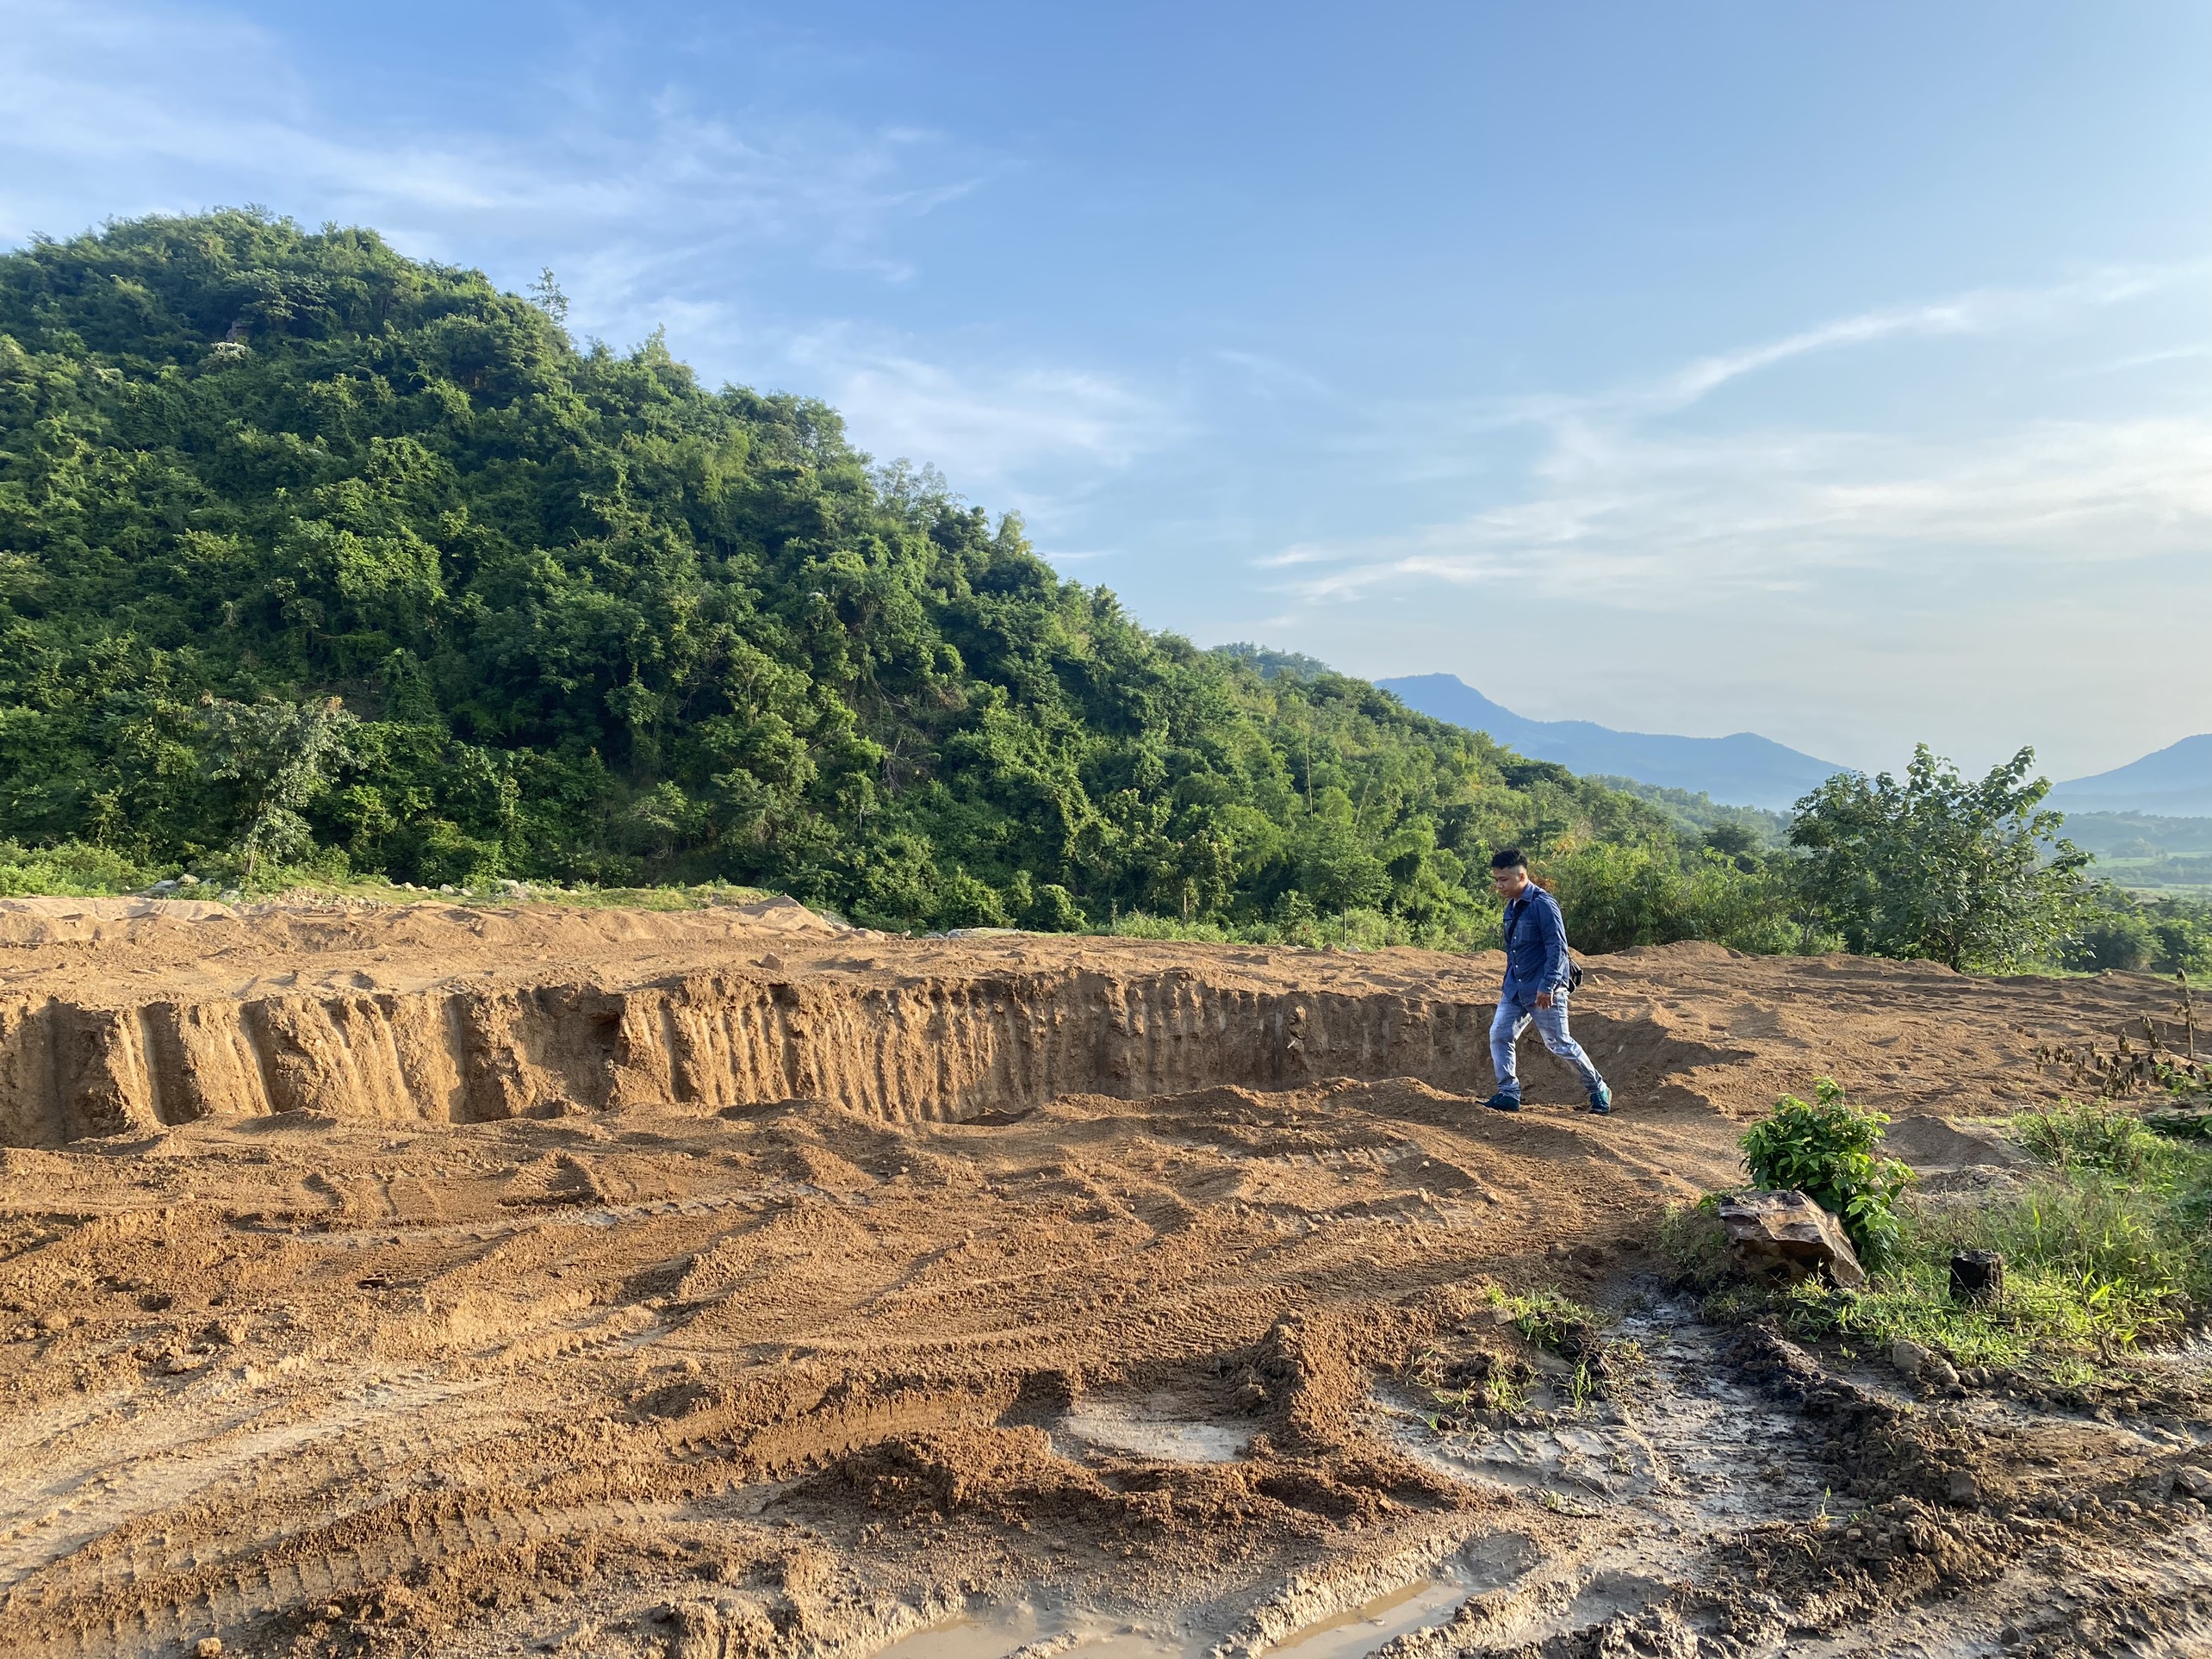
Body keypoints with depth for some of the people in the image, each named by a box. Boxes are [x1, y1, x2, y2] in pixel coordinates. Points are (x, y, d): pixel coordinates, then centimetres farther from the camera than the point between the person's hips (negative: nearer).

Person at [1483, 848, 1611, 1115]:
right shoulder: (1512, 907, 10)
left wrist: (1547, 986, -24)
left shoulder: (1543, 904, -16)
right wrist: (1507, 986, 22)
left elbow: (1558, 948, -20)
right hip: (1516, 988, 8)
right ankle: (1508, 1094, 5)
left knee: (1558, 1043, 1)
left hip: (1544, 991, -8)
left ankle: (1599, 1091, 19)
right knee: (1499, 1034, -1)